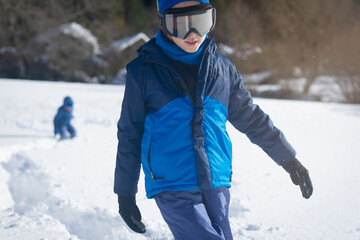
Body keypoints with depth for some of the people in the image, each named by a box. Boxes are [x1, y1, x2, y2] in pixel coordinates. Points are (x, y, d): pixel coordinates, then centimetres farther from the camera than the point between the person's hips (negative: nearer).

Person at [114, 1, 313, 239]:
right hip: (172, 188, -4)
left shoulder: (222, 68, 10)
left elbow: (252, 119, 21)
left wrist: (290, 160, 24)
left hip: (216, 186, 4)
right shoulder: (144, 70, 0)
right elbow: (129, 135, 7)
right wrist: (125, 193, 9)